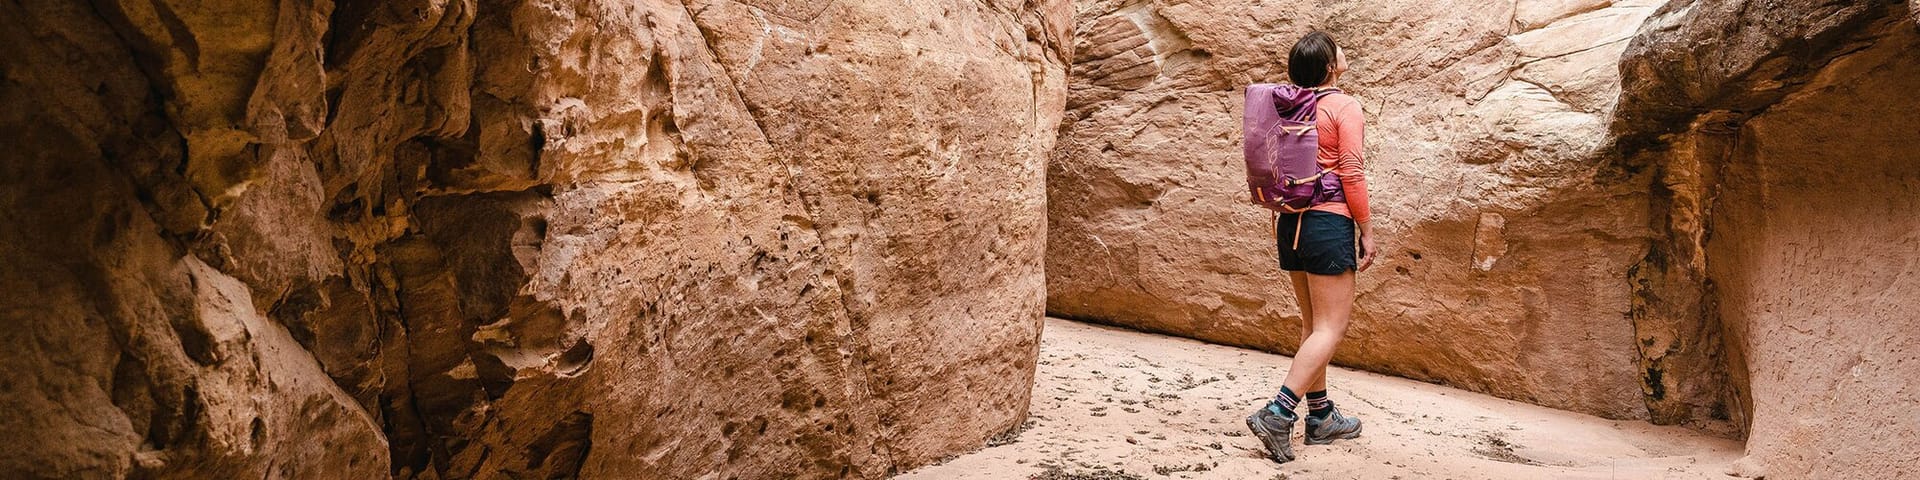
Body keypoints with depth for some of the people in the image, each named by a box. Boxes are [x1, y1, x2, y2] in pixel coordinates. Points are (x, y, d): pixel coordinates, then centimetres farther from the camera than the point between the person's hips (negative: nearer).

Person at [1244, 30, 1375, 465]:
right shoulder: (1344, 107, -8)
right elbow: (1351, 175, -12)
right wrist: (1366, 231, -5)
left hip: (1290, 221, 8)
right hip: (1329, 223, -8)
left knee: (1313, 323, 15)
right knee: (1331, 327, -5)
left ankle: (1321, 417, 22)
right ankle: (1278, 414, -17)